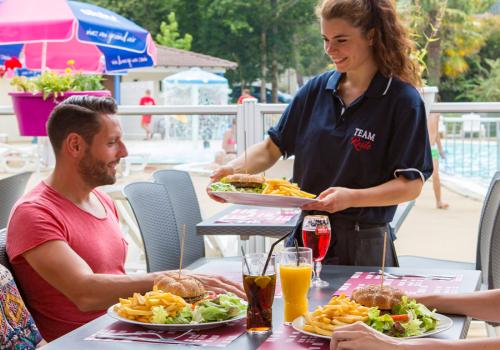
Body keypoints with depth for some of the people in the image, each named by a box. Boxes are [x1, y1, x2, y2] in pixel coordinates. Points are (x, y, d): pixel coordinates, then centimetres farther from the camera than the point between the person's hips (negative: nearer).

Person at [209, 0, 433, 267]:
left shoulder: (403, 100, -10)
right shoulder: (317, 89, 4)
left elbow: (411, 185, -14)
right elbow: (272, 147, 8)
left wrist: (352, 198, -28)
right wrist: (234, 169, -11)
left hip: (363, 247, -4)